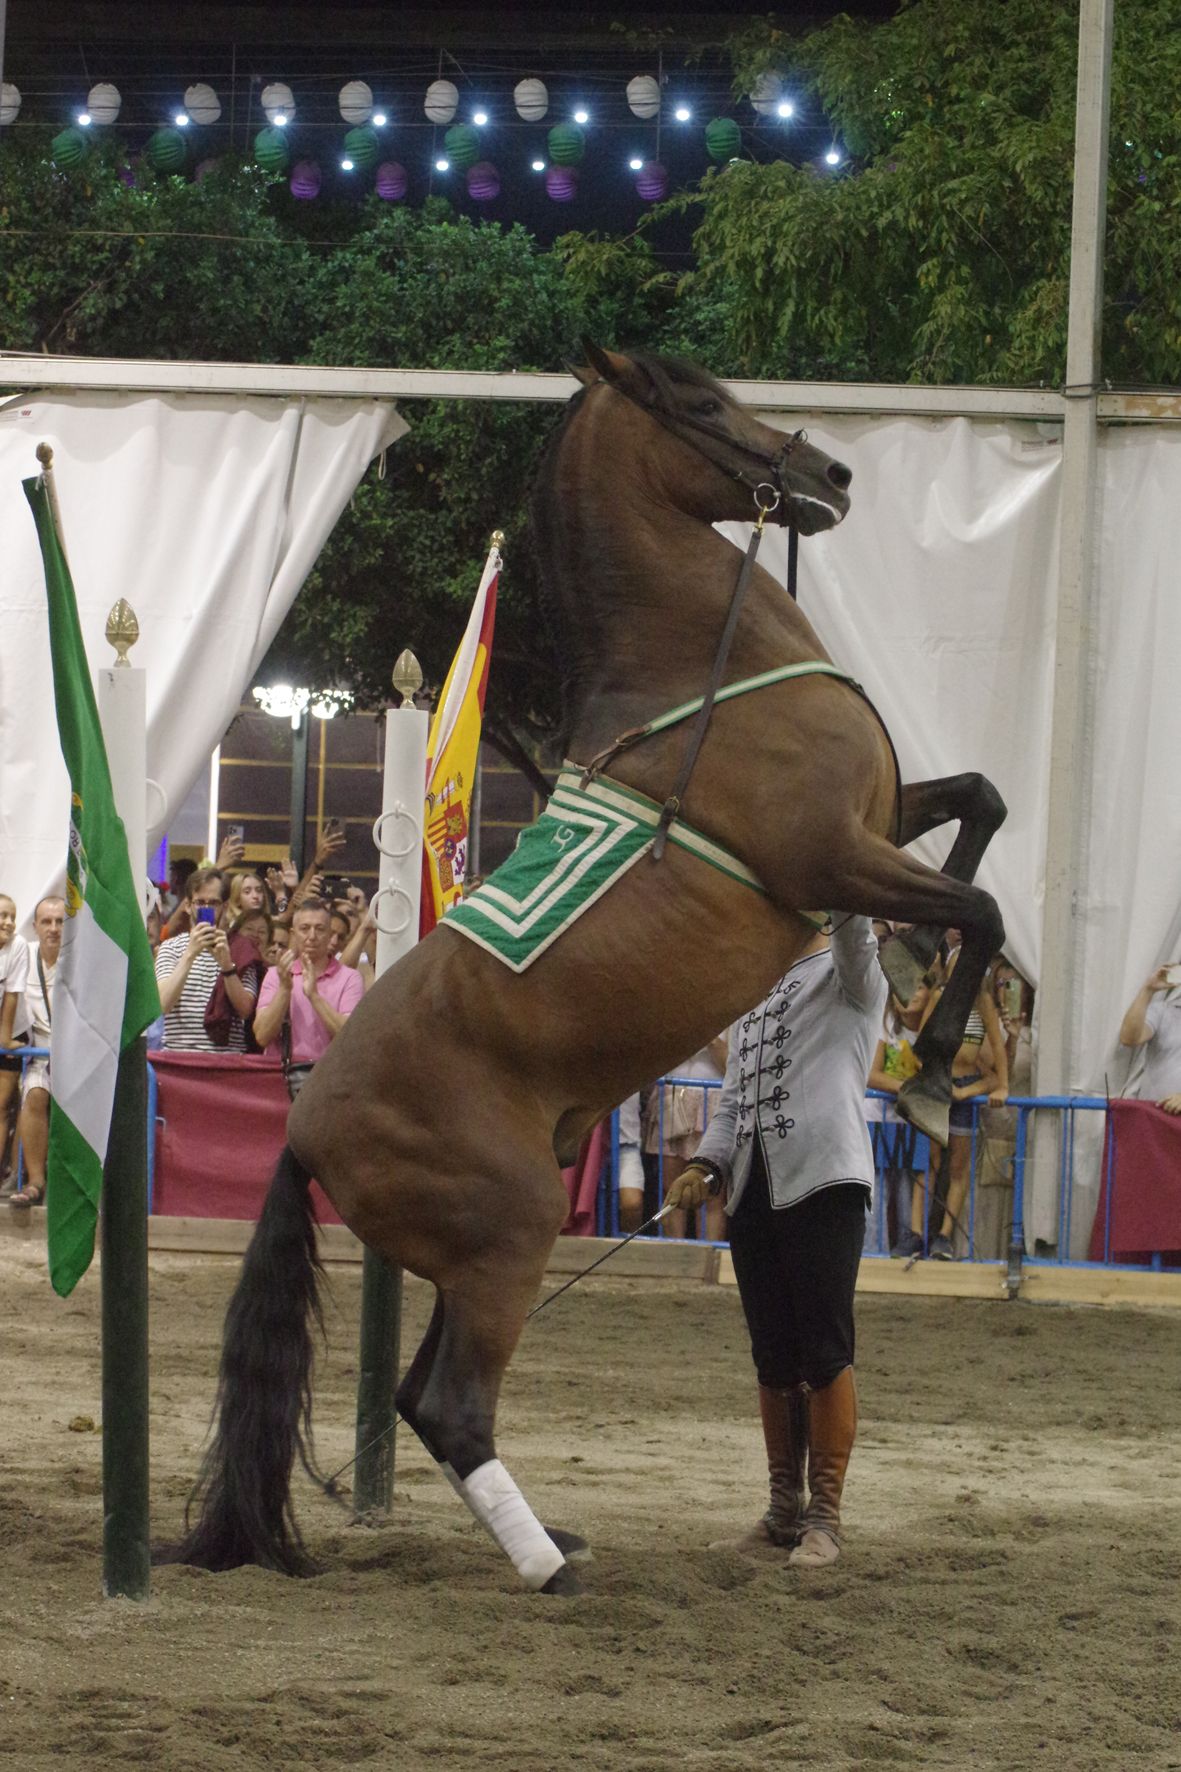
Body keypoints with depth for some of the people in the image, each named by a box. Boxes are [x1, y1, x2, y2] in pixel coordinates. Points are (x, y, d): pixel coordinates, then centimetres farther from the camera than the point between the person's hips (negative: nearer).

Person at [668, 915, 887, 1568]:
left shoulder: (847, 975, 5)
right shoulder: (750, 999, 25)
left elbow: (853, 930, -18)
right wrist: (706, 1164, 6)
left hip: (824, 1183, -7)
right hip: (752, 1189, 7)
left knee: (824, 1354, -8)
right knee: (773, 1359, 9)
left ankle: (824, 1515, -4)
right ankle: (785, 1510, 15)